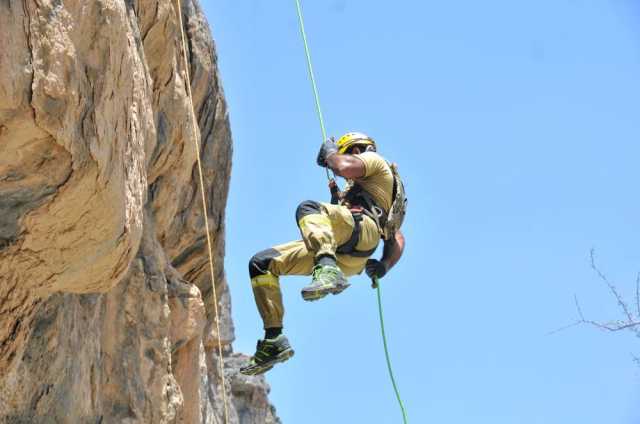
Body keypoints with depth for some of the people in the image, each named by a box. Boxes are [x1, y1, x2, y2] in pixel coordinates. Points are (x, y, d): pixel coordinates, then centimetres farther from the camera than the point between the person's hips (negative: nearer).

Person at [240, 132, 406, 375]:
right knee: (261, 263, 3)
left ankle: (328, 272, -59)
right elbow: (397, 238, 37)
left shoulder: (375, 161, 19)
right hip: (349, 261, 9)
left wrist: (330, 152, 13)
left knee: (308, 208, -37)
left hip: (360, 232, -9)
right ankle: (274, 340, -9)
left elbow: (345, 167, -5)